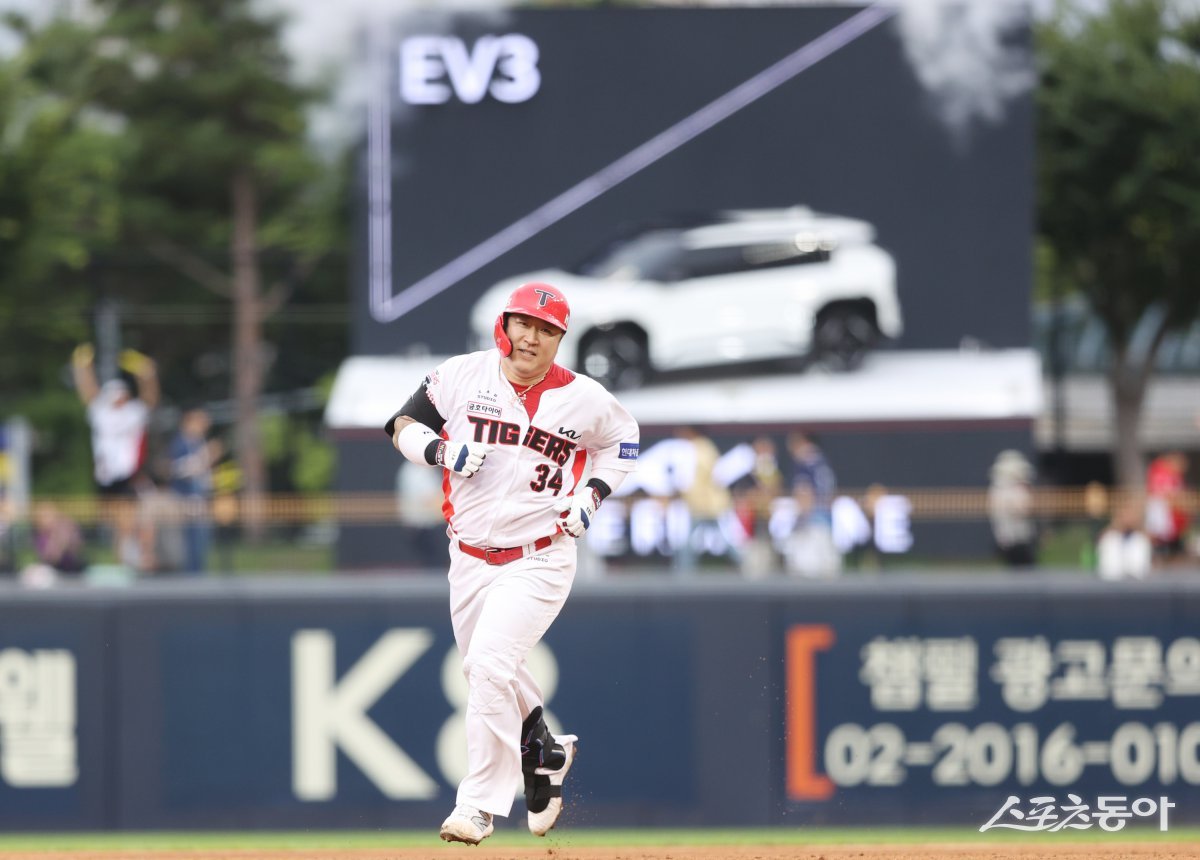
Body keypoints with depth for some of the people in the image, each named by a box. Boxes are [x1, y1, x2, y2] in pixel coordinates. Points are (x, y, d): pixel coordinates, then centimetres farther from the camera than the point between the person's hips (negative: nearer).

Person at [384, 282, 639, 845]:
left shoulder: (583, 398, -4)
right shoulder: (462, 376, -3)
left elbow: (621, 438, 15)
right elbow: (404, 425, 4)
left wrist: (592, 495, 0)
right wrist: (442, 450, -16)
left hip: (540, 560, -4)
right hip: (470, 559, 4)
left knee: (490, 663, -19)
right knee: (486, 671, 15)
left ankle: (478, 806, -14)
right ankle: (544, 752, 44)